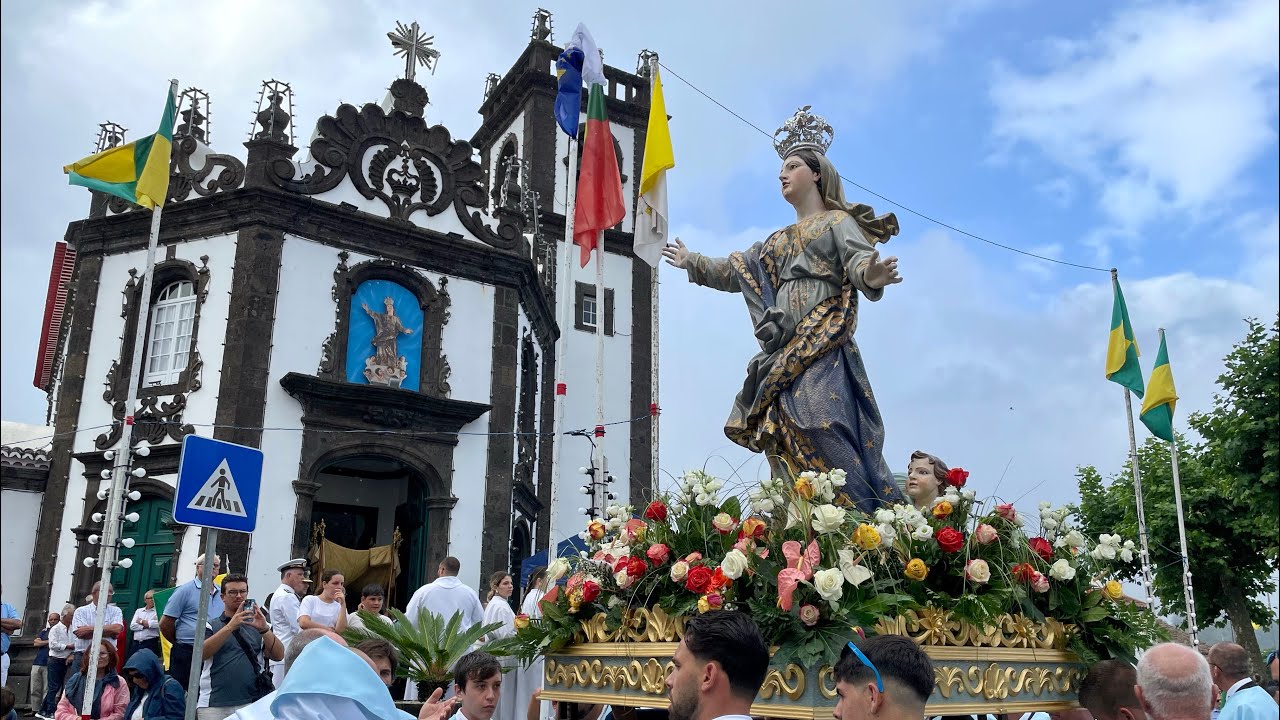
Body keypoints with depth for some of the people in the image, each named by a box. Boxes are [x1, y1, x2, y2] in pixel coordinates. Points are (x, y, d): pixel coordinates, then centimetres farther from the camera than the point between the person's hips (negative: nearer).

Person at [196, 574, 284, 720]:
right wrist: (230, 626, -22)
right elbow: (201, 653, -11)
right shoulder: (210, 626, 7)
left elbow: (279, 656, -1)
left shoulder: (259, 626, 10)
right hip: (214, 705, -1)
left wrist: (264, 629, -17)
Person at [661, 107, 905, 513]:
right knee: (787, 443, -3)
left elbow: (859, 258, -13)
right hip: (785, 353, 7)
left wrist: (871, 274, -36)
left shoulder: (837, 221, 7)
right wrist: (692, 263, 44)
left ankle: (869, 520, -23)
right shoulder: (778, 241, 29)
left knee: (825, 434, -23)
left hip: (823, 348, -7)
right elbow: (735, 271, 38)